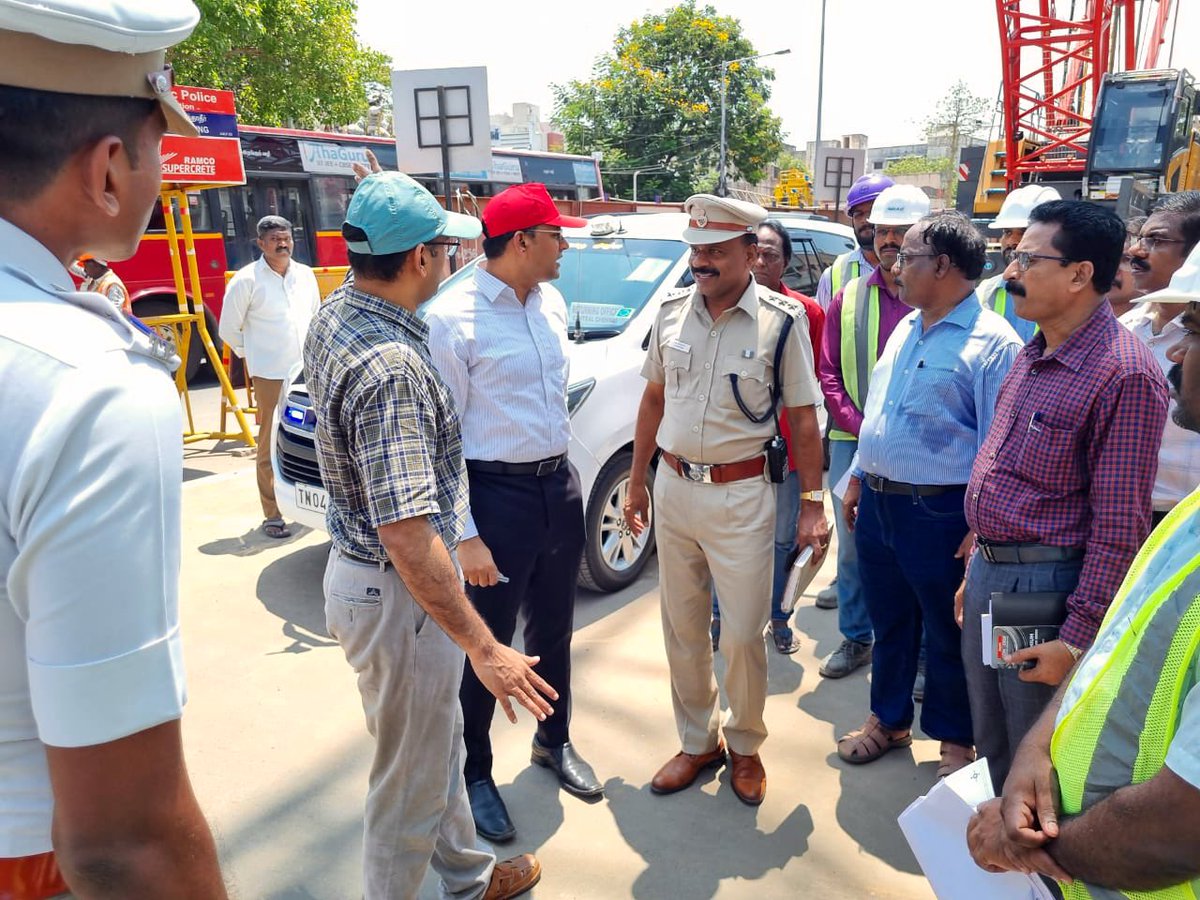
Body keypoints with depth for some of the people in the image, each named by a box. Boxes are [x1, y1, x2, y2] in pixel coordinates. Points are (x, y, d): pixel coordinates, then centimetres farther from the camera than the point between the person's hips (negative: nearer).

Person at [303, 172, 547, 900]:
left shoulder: (332, 317, 0)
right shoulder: (393, 367, -30)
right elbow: (407, 535, -33)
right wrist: (484, 648, -28)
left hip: (357, 565, 10)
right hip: (396, 593, -10)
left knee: (440, 741, 27)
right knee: (411, 776, 12)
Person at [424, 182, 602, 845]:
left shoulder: (551, 302, 6)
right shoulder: (453, 318, -16)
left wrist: (562, 474, 16)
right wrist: (465, 536, -17)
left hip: (560, 486, 7)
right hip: (498, 493, -6)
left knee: (554, 631, 21)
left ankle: (554, 741, 44)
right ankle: (473, 772, 32)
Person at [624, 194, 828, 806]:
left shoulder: (781, 320, -8)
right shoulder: (672, 311, 3)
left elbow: (803, 418, -4)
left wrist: (812, 503, -7)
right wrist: (637, 481, 11)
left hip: (740, 496, -4)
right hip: (672, 488, 4)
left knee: (742, 633, 4)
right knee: (682, 627, 14)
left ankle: (745, 746, 30)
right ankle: (697, 742, 34)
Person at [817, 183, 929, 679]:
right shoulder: (848, 298, 7)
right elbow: (829, 376, 5)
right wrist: (863, 430, -7)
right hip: (852, 443, 3)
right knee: (852, 545, 12)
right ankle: (855, 638, 30)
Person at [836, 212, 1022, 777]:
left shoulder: (993, 343, -14)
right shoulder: (907, 328, 11)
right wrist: (858, 478, 17)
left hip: (938, 513, -7)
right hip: (878, 502, 7)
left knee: (947, 634, 11)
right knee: (889, 623, 20)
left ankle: (955, 738, 33)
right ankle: (888, 719, 40)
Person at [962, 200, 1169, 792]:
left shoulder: (1123, 375, -20)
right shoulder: (1033, 355, 8)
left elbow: (1118, 526, -21)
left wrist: (1077, 639, -19)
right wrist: (977, 566, 16)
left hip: (1044, 586, -8)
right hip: (986, 571, 8)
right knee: (991, 745, 25)